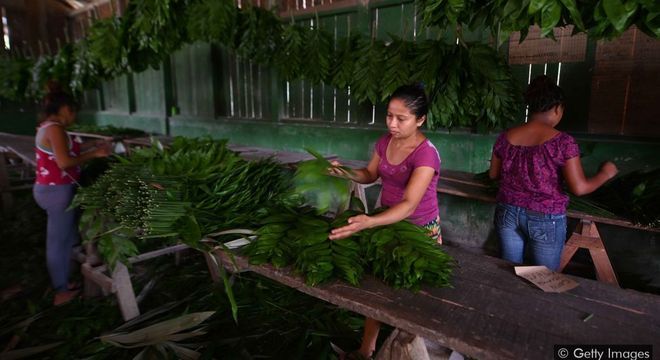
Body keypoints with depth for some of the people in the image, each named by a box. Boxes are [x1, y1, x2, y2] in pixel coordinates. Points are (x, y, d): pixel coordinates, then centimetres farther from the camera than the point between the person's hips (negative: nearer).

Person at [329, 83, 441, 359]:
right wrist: (347, 172, -12)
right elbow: (371, 175, 9)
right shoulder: (385, 141, -5)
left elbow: (409, 204, -37)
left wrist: (368, 222, -53)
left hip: (419, 229, -6)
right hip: (388, 221, 6)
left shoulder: (426, 154, -27)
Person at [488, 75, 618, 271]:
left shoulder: (506, 137, -3)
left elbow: (493, 174, 8)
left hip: (508, 213, 4)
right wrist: (605, 173, 4)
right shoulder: (562, 141, -15)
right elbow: (579, 188, -14)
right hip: (545, 220, -3)